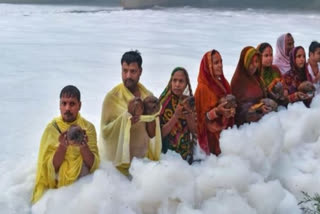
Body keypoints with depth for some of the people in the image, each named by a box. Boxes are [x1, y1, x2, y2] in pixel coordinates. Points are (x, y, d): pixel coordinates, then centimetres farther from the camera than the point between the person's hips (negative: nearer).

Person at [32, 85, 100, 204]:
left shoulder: (88, 127, -3)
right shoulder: (52, 128, -4)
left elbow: (93, 165, -9)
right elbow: (51, 168, -9)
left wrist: (83, 146, -27)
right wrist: (62, 146, -26)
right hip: (58, 186, -1)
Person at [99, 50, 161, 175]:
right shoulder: (112, 97, -12)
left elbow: (152, 134, 2)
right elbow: (105, 131, -14)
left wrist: (151, 116, -15)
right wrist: (125, 119, -26)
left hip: (143, 159, 4)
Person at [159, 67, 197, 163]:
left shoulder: (190, 101, -1)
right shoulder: (163, 102, -12)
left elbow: (194, 131, 0)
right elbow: (160, 133, -15)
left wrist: (189, 117, -18)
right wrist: (175, 116, -26)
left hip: (186, 151, 3)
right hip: (168, 151, -3)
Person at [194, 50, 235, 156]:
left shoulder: (223, 84, 8)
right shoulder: (202, 88, -11)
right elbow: (202, 117, -10)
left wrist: (231, 111, -4)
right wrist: (217, 111, -27)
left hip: (227, 130, 6)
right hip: (212, 135, -6)